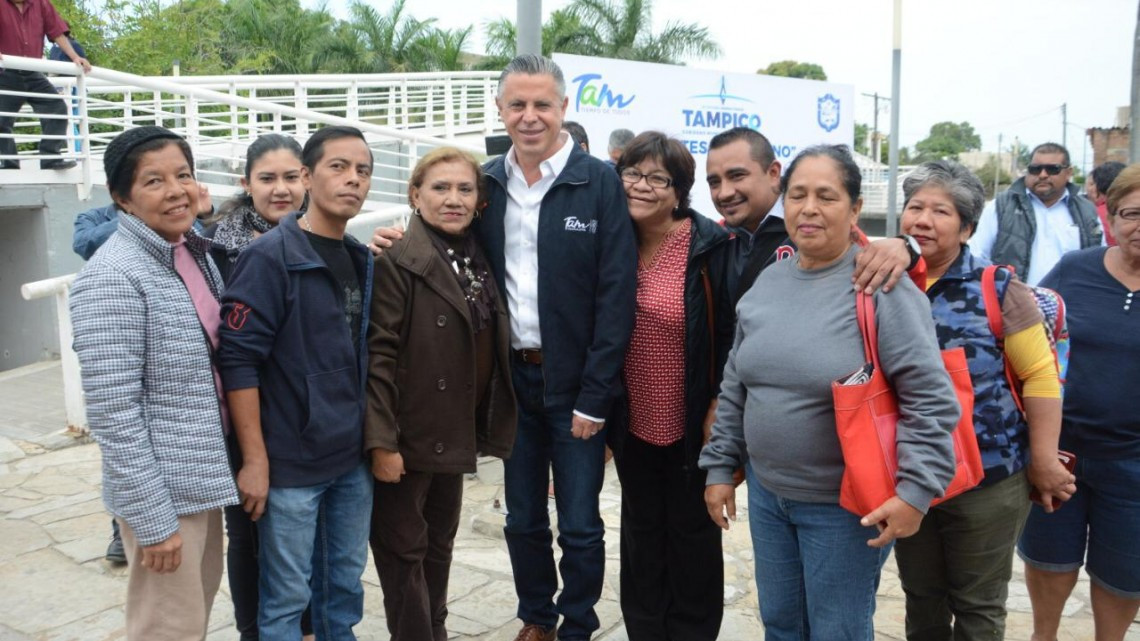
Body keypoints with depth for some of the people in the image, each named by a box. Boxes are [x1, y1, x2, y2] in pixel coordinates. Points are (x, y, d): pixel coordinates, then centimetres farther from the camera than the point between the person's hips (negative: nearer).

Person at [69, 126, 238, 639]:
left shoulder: (195, 253, 4)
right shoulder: (113, 278, -20)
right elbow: (112, 413, -21)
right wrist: (152, 517, -19)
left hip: (202, 475, 8)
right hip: (162, 487, -8)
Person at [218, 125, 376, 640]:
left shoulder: (363, 260, 9)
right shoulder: (270, 256, -11)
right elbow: (238, 359, -15)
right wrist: (255, 459, -16)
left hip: (353, 459, 6)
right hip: (291, 461, -6)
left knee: (345, 583, 17)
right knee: (287, 597, 5)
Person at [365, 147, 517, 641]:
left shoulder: (476, 257, 8)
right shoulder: (398, 261, -14)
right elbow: (378, 355, -18)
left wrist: (484, 428, 11)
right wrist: (382, 441, -22)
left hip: (457, 433, 7)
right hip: (410, 434, -7)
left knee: (441, 542, 20)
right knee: (403, 547, 7)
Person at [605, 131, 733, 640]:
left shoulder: (710, 247, -15)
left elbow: (730, 333, -12)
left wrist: (718, 409, -14)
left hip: (691, 422, -4)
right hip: (632, 421, 4)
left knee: (692, 532, 13)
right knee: (641, 531, 18)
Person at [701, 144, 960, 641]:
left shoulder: (881, 286, -16)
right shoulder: (768, 281, 3)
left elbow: (930, 400, -17)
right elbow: (735, 387, 11)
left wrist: (915, 490, -20)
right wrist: (719, 466, 12)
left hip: (846, 506, -6)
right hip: (766, 495, 6)